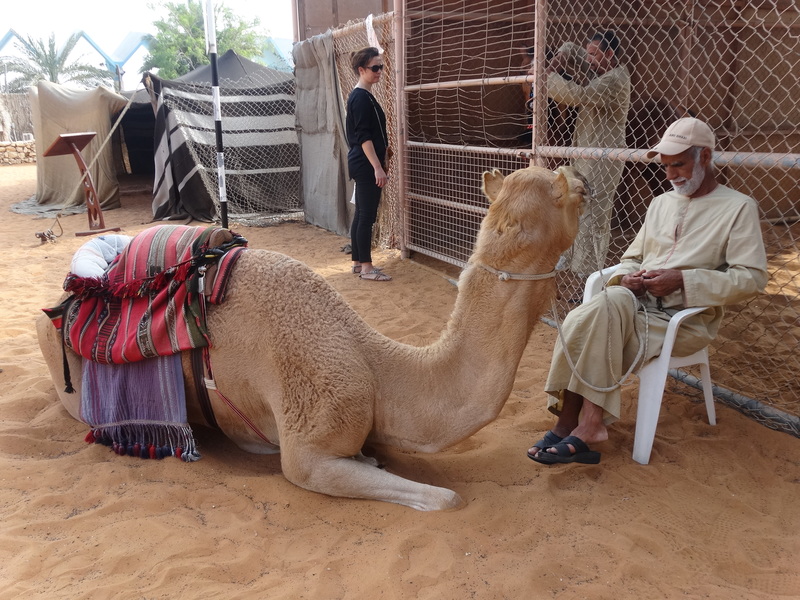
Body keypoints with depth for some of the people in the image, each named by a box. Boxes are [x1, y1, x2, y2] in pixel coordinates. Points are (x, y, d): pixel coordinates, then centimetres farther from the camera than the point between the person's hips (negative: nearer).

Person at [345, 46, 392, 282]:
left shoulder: (359, 96, 16)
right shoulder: (362, 97, -14)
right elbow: (364, 136, -20)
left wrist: (377, 164, 24)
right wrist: (378, 167, -23)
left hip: (361, 164, 10)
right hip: (366, 165, -10)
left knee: (361, 214, 12)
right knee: (367, 215, -6)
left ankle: (357, 261, 19)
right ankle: (366, 267, 0)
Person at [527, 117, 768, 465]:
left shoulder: (738, 207, 2)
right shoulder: (660, 203, 22)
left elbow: (752, 278, -8)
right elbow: (631, 257, 25)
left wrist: (683, 279, -17)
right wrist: (626, 276, -1)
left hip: (687, 318, -5)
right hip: (637, 303, 5)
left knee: (596, 324, -30)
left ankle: (570, 425, -22)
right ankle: (585, 426, -26)